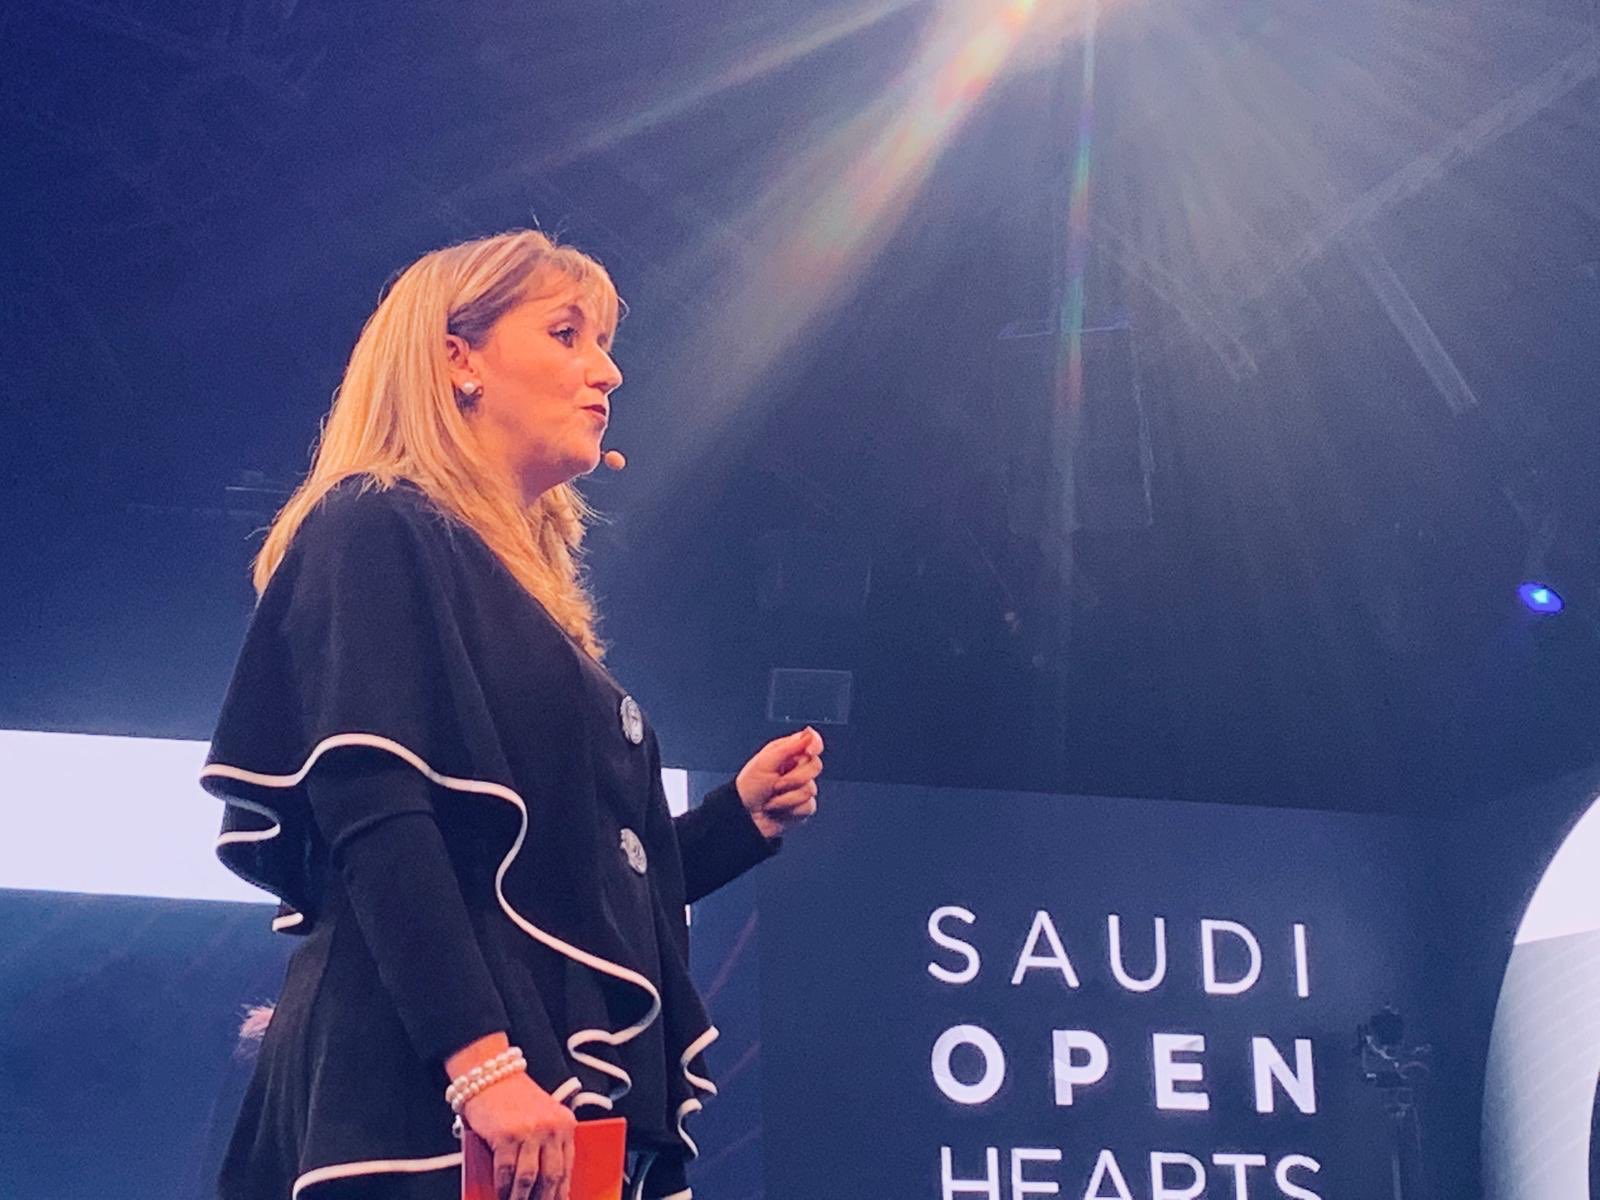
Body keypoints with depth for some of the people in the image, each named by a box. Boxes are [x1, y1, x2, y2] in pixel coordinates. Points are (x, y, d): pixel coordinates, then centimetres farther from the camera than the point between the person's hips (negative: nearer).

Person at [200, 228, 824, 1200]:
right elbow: (375, 818, -18)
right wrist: (481, 1062, -27)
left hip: (563, 1100, 9)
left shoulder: (534, 597, 22)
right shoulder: (380, 536, -3)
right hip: (433, 1100, -9)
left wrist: (740, 817, 11)